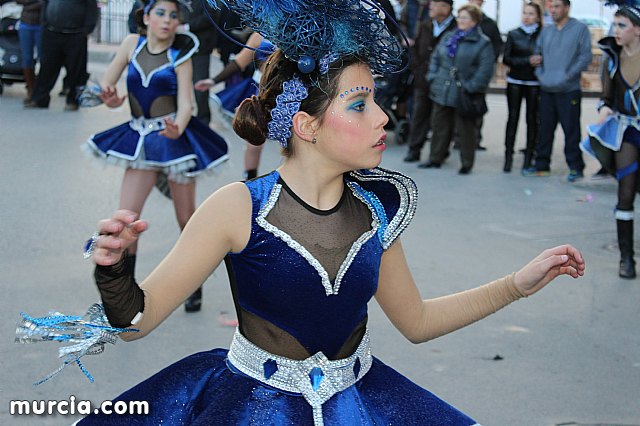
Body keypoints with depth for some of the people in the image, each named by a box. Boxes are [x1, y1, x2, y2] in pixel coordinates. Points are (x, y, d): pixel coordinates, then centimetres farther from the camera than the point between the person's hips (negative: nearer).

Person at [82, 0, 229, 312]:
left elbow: (185, 103, -12)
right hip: (141, 140, 2)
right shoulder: (132, 43, 3)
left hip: (176, 138, -2)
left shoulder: (179, 55, -4)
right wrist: (112, 98, -15)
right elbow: (106, 83, 9)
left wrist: (178, 128, -34)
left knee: (187, 219, 6)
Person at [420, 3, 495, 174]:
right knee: (439, 126, 14)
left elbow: (485, 69, -14)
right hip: (442, 92, 6)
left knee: (465, 130, 2)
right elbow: (435, 58, 19)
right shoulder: (448, 38, 13)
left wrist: (472, 87, -18)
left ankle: (467, 163, 13)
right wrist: (432, 77, 8)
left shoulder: (482, 43, -7)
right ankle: (436, 159, 25)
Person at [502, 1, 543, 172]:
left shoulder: (542, 35, 1)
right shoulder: (513, 34, 4)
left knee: (532, 119, 1)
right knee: (513, 118, 1)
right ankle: (508, 157, 4)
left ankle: (528, 158, 8)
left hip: (534, 83, -1)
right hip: (515, 82, 1)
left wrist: (539, 62, -18)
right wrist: (528, 61, -15)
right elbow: (506, 59, -3)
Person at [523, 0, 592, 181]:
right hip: (546, 89, 5)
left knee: (571, 130, -3)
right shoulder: (546, 31, 13)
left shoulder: (580, 29, -3)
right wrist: (540, 74, 1)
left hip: (569, 90, -5)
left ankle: (576, 168, 5)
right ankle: (542, 165, 18)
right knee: (545, 129, 10)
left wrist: (568, 76, -14)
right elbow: (538, 54, 18)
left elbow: (585, 57, -8)